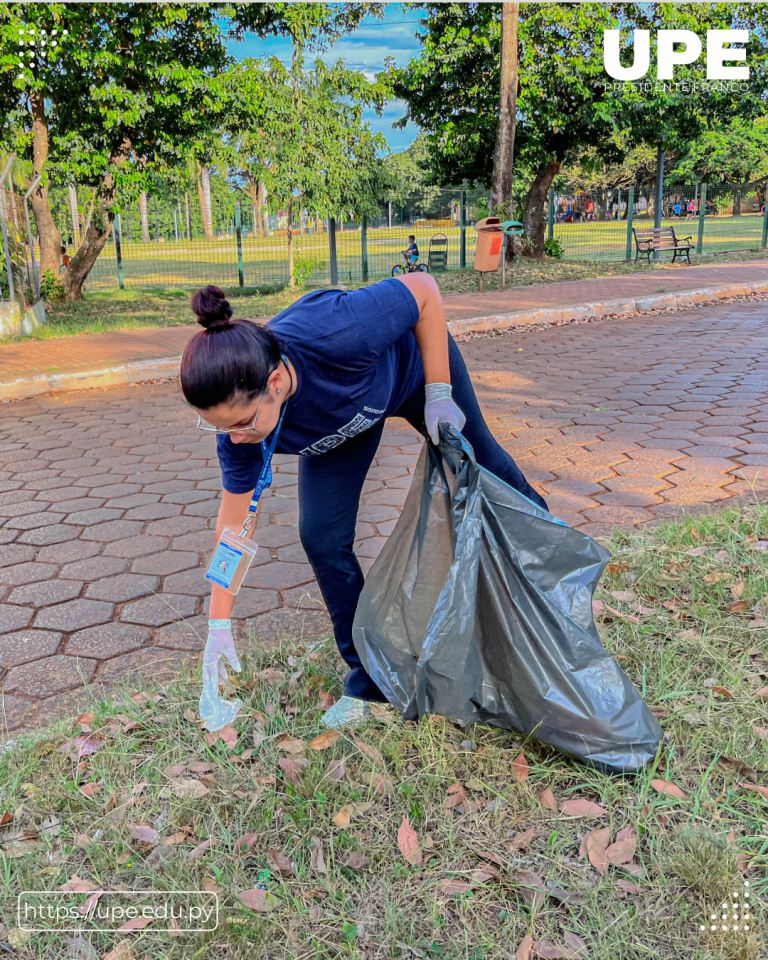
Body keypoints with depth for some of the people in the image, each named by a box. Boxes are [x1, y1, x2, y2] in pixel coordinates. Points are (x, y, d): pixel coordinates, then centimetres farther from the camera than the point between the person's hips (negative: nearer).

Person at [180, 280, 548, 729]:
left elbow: (423, 288, -30)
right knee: (322, 536, -9)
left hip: (413, 359, -2)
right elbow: (236, 519, -20)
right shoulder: (238, 413, -32)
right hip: (341, 412, 3)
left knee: (479, 461, 20)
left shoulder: (334, 333, -48)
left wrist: (438, 394, -27)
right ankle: (371, 681, 11)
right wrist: (220, 626, -18)